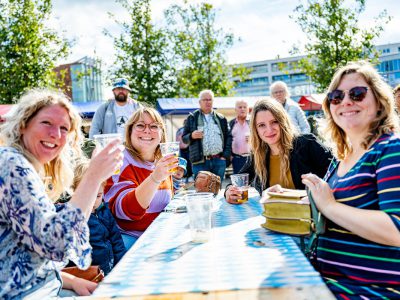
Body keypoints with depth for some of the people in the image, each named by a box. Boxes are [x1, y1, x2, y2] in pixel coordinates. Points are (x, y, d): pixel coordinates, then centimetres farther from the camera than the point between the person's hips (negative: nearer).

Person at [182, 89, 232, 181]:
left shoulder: (221, 118, 12)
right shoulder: (192, 118, 7)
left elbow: (228, 137, 12)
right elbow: (184, 138, 7)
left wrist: (226, 155, 2)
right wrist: (192, 136, -15)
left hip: (219, 161, 2)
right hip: (200, 162, -2)